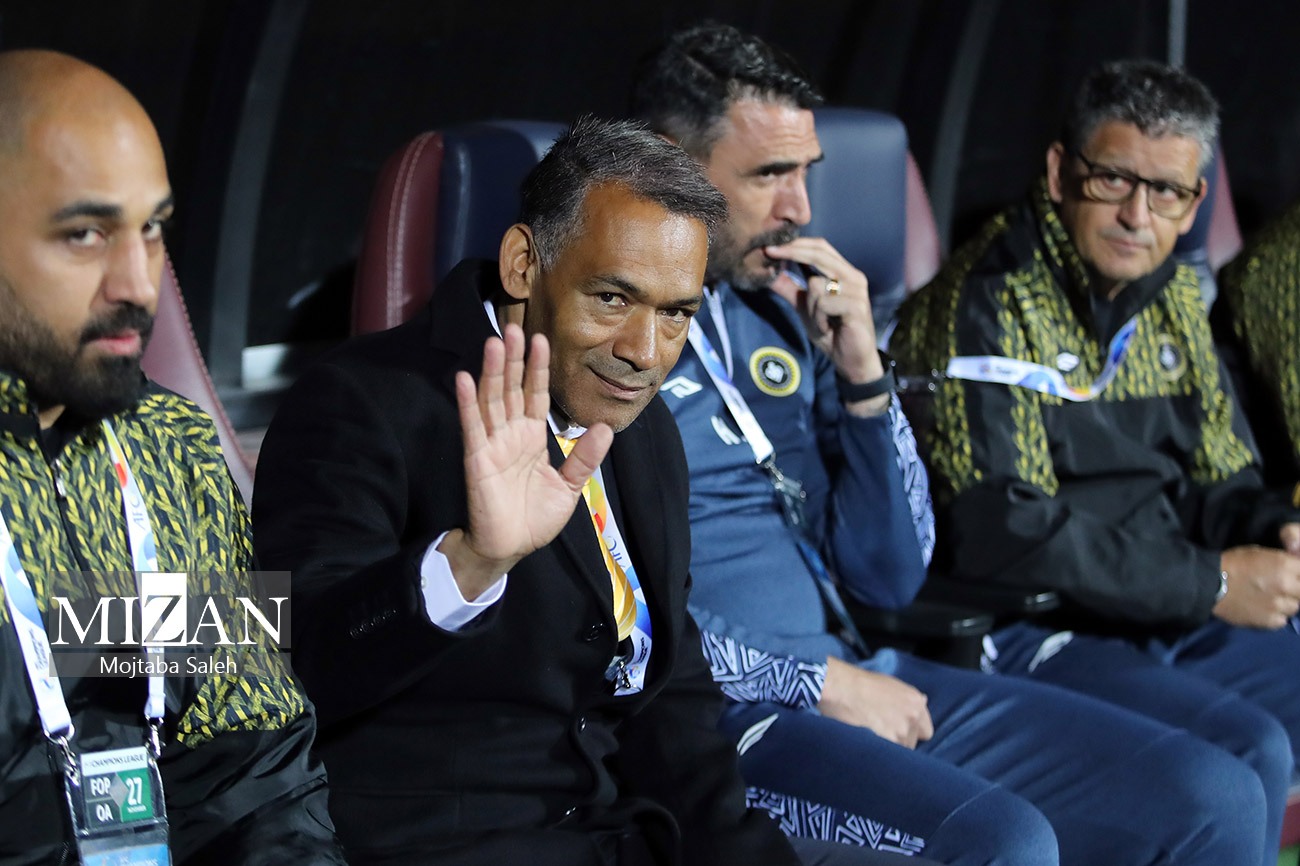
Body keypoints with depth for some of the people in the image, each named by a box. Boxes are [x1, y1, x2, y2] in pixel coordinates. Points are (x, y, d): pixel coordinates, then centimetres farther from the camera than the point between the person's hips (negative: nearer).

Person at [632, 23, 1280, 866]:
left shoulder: (780, 312, 13)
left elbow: (892, 576, 13)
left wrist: (863, 379, -1)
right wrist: (819, 683, -12)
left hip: (846, 678, 7)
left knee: (1218, 797, -3)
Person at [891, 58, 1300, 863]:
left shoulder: (1173, 298, 11)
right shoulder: (988, 304, -15)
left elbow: (1221, 481, 17)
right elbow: (1000, 531, -22)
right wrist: (1210, 583, -18)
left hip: (1172, 615, 8)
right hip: (1024, 629, -8)